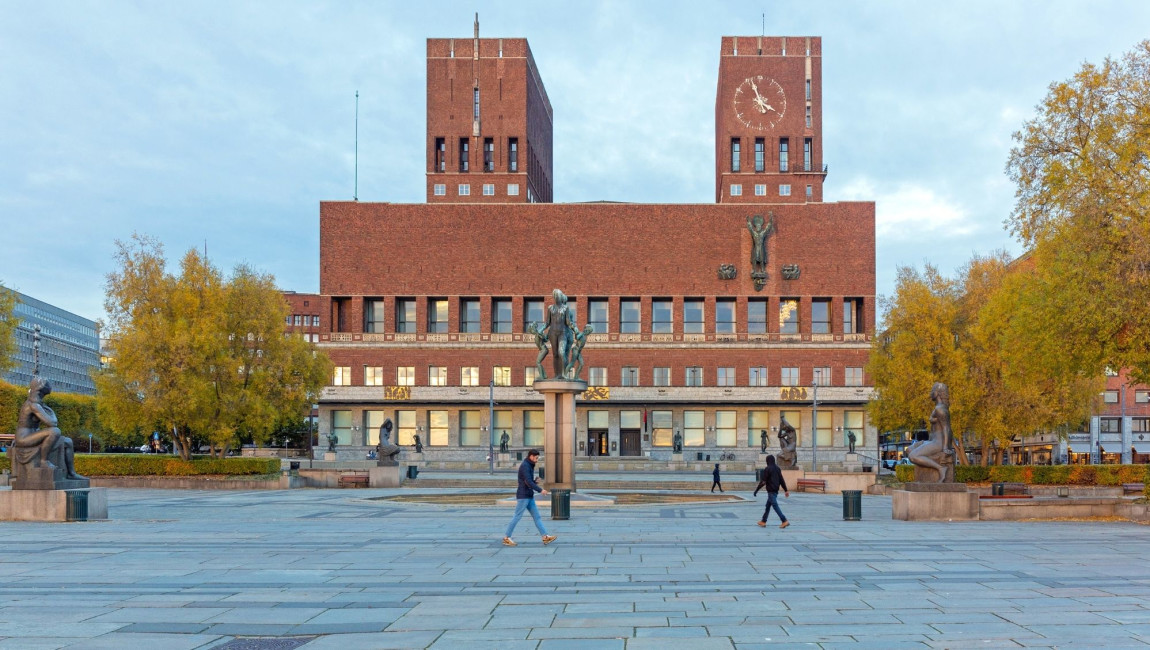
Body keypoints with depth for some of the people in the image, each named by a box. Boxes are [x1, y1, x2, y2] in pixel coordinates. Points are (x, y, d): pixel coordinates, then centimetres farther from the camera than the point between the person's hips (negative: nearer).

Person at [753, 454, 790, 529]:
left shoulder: (767, 469, -13)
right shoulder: (777, 468, 9)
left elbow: (763, 482, -15)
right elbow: (782, 480, 10)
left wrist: (756, 490, -8)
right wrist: (786, 490, 13)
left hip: (771, 491, -8)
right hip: (776, 490, 8)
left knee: (775, 506, -7)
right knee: (767, 506, 16)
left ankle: (785, 521, -13)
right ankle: (763, 521, 21)